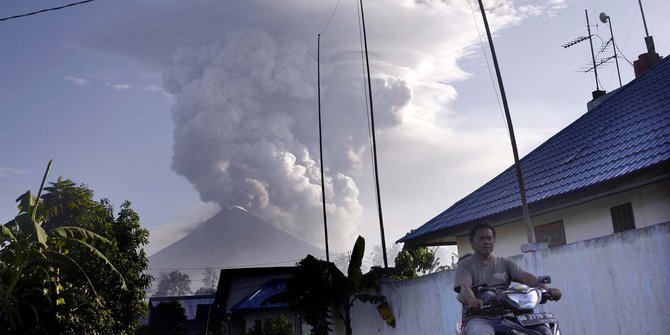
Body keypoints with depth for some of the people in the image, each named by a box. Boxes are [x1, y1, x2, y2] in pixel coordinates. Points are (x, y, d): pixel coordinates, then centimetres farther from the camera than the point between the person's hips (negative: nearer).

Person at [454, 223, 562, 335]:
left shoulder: (505, 262, 20)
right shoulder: (465, 265, 8)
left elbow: (525, 276, 4)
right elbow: (464, 286, -10)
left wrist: (546, 289, -16)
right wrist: (472, 300, -34)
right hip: (480, 318, -4)